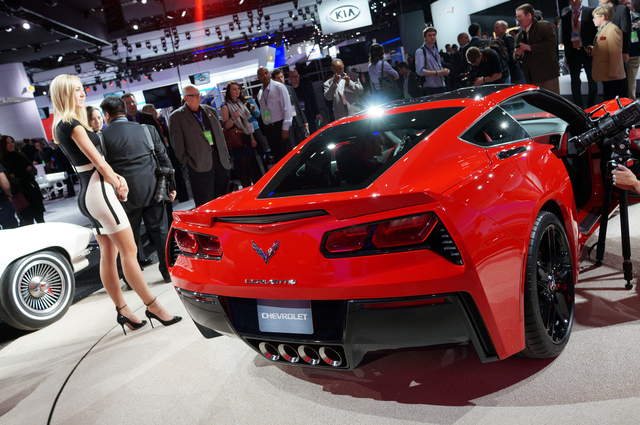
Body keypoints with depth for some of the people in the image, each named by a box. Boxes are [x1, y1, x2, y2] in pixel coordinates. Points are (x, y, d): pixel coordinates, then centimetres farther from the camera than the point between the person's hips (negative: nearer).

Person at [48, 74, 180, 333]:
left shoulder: (61, 125, 17)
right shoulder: (72, 123, -12)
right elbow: (97, 160, -11)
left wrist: (117, 177, 6)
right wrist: (118, 184, 2)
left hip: (87, 195, 10)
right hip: (98, 191, -10)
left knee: (108, 255, 11)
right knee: (129, 252, -7)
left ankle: (122, 311, 17)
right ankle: (153, 307, -2)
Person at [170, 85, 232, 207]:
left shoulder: (210, 110, 15)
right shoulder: (176, 117, 0)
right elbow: (177, 145, -3)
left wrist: (226, 157, 12)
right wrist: (187, 163, -7)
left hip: (221, 161, 5)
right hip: (199, 166, -5)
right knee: (206, 205, -4)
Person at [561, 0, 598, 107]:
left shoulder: (590, 12, -3)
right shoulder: (565, 16, 4)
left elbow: (595, 30, -2)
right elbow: (564, 36, 8)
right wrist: (566, 52, 2)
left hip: (587, 50, -2)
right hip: (572, 52, 2)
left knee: (592, 80, 7)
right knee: (575, 82, 8)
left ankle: (592, 106, 18)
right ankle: (578, 107, 17)